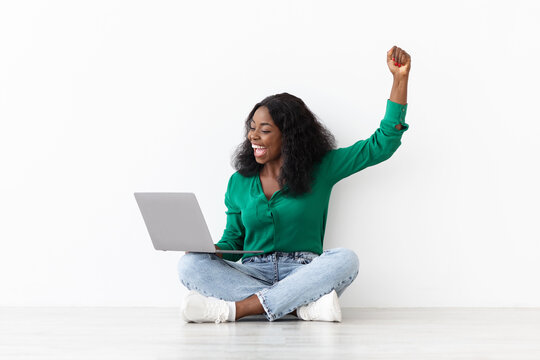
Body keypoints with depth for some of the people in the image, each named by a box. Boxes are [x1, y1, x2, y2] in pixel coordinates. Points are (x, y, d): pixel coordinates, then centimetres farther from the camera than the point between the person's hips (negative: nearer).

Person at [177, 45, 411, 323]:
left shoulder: (322, 169, 8)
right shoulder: (240, 183, 14)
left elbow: (381, 145, 4)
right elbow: (232, 241, 16)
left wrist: (400, 78, -2)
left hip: (303, 273, -1)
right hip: (252, 272, 2)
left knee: (345, 259, -34)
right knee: (190, 264, -25)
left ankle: (236, 309, -35)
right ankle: (303, 306, -35)